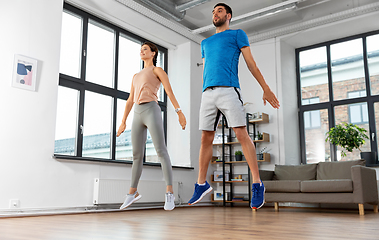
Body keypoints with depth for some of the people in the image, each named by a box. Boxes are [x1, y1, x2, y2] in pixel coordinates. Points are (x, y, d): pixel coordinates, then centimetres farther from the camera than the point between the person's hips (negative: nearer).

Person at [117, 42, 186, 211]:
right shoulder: (136, 76, 28)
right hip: (138, 114, 6)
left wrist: (179, 112, -16)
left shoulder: (157, 70, 9)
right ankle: (132, 193, 16)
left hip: (152, 110, -6)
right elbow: (130, 100, 25)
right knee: (137, 155, 7)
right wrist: (123, 122, 20)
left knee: (161, 151, -15)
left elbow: (169, 91, -4)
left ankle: (169, 193, -16)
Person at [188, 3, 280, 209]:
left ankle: (257, 185, -7)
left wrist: (266, 89, 2)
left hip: (228, 90, -5)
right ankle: (201, 184, 12)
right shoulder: (206, 42, 29)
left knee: (241, 134, -12)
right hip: (207, 93, 5)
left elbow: (251, 63, 8)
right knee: (206, 138, 3)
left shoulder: (237, 34, 15)